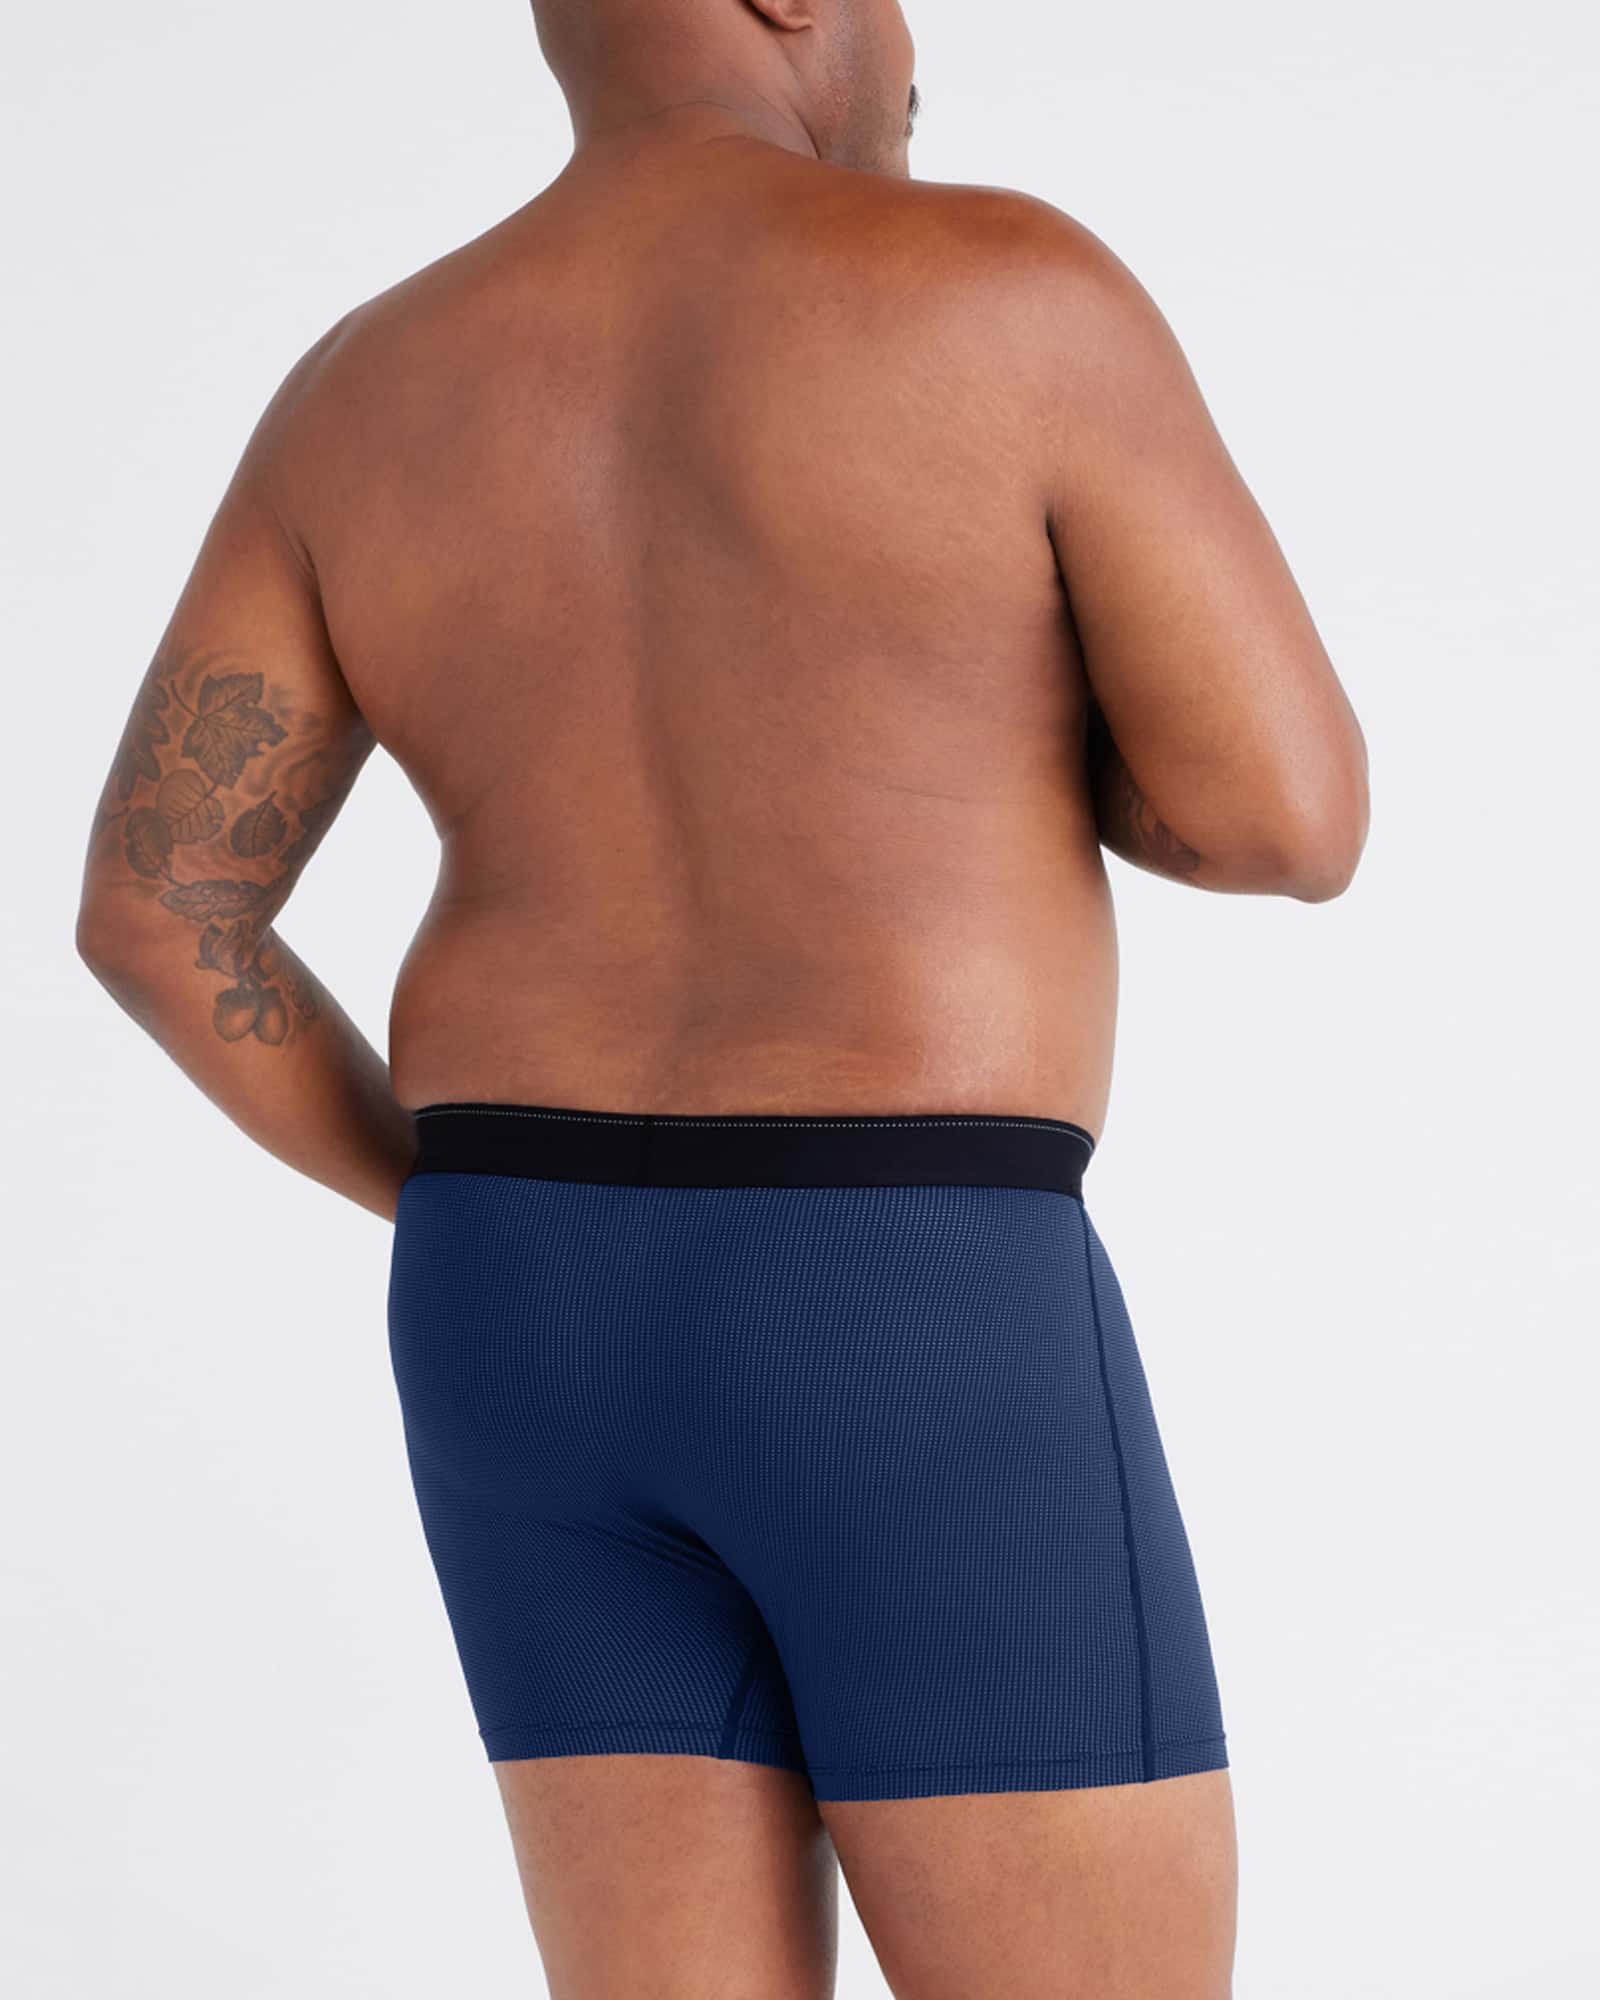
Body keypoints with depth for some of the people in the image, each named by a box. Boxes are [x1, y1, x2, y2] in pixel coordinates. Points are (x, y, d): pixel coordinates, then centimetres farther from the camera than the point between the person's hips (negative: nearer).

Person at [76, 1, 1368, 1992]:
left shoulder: (371, 396, 7)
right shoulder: (1011, 298, -9)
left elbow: (148, 908, 5)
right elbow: (1290, 811, -10)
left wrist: (472, 1218, 14)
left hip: (551, 1346, 6)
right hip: (906, 1352, -6)